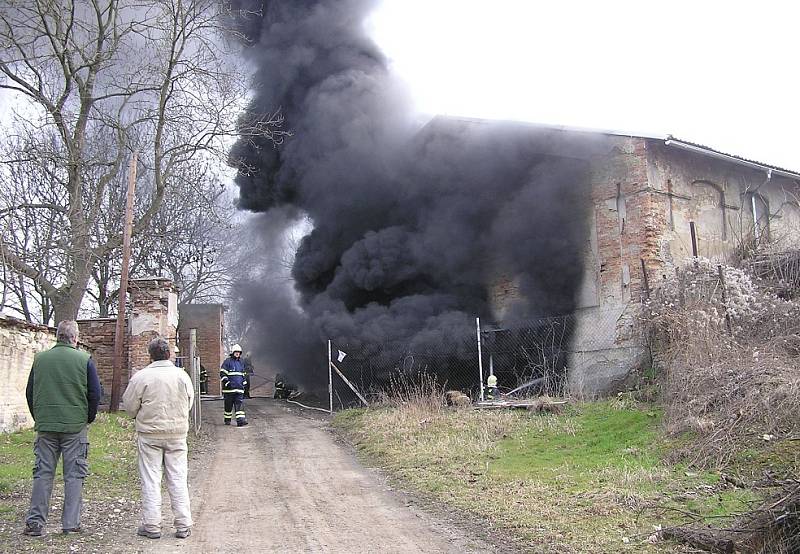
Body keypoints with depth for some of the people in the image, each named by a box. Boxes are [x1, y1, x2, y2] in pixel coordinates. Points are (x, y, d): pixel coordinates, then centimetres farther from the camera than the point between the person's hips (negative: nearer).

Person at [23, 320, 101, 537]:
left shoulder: (40, 358, 2)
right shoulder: (84, 359, -5)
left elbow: (29, 392, 9)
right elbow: (95, 393, -4)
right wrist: (89, 417, 10)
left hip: (45, 425, 2)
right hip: (75, 425, -2)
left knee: (42, 473, 10)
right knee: (74, 475, 5)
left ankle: (35, 522, 9)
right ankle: (70, 523, 7)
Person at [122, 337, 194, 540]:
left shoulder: (141, 376, -11)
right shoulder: (182, 375, -2)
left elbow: (129, 405, -4)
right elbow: (189, 403, 9)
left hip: (150, 434, -2)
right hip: (177, 432, 2)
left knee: (150, 479, 6)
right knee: (178, 479, 8)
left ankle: (151, 525, 8)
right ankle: (183, 526, 10)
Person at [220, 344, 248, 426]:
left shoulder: (241, 362, 16)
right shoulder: (227, 361, -3)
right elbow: (222, 373, -7)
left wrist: (244, 383, 17)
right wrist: (226, 382, -16)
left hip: (239, 388, 4)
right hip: (229, 388, -4)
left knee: (240, 403, -7)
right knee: (228, 405, 5)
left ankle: (240, 420, -14)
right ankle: (227, 419, 20)